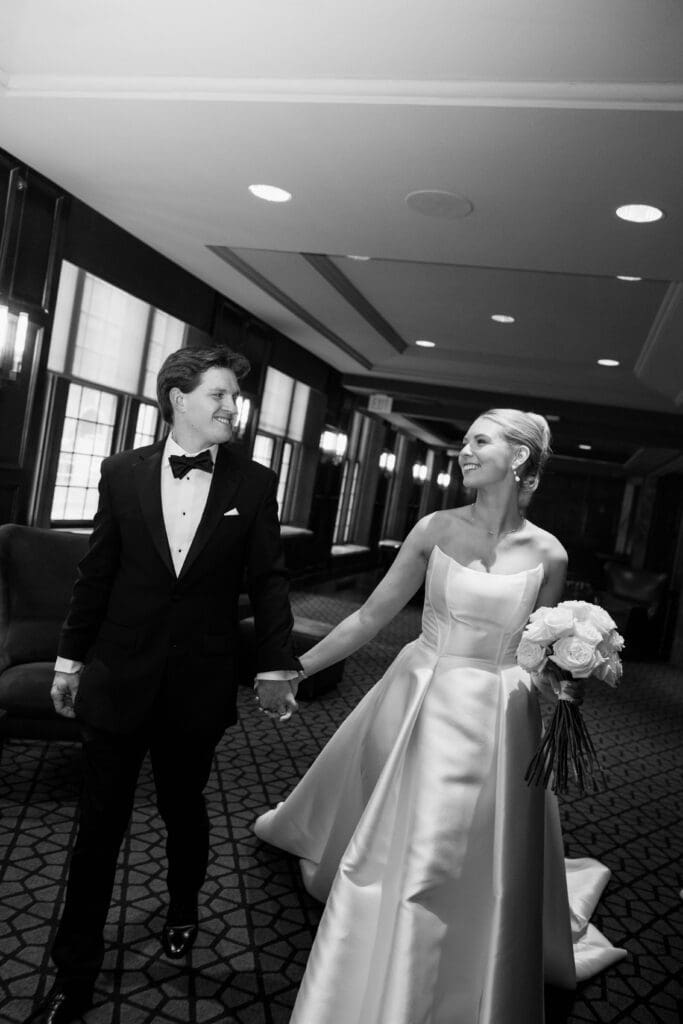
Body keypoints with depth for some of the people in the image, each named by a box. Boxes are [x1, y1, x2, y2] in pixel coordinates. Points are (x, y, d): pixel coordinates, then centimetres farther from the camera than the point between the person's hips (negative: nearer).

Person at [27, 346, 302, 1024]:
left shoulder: (253, 483, -4)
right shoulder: (123, 472, -2)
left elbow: (268, 580, -2)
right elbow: (96, 572, 3)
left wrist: (276, 667, -5)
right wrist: (70, 658, 6)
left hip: (199, 683, 0)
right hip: (118, 679, 1)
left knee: (184, 809, 19)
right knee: (99, 825, 10)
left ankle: (182, 911, 49)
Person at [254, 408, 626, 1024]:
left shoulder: (548, 556, -6)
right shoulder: (436, 530, -6)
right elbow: (371, 616, -3)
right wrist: (296, 668, -4)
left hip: (495, 719, -1)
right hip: (420, 699, 1)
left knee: (476, 870, 6)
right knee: (386, 850, 17)